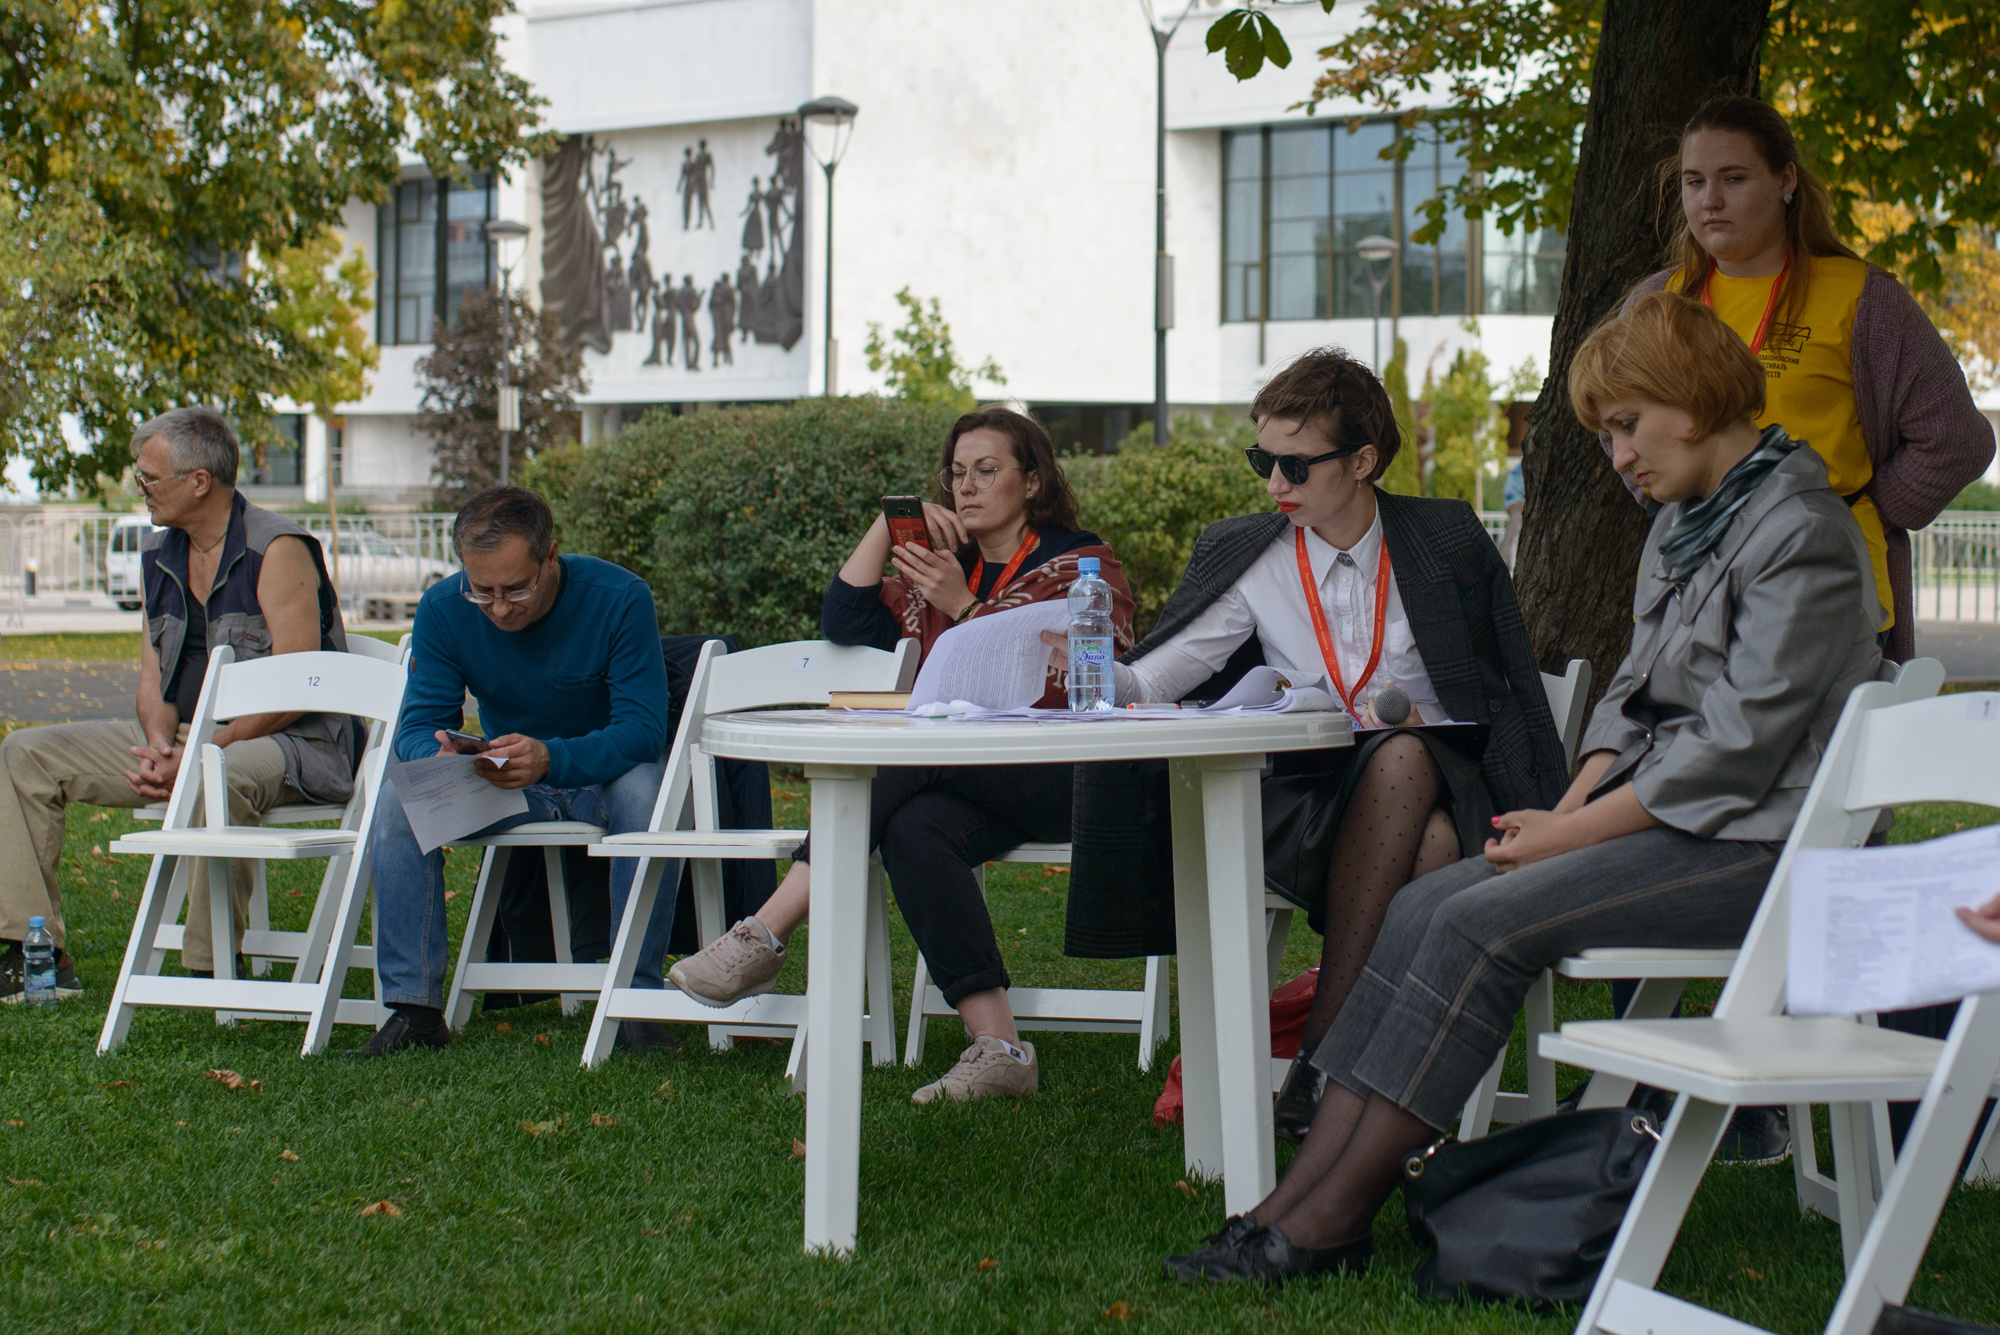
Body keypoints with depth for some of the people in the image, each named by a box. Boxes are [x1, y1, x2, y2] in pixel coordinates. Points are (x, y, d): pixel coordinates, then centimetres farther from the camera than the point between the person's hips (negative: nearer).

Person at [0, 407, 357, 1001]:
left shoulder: (277, 550, -13)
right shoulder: (159, 556, 12)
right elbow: (154, 675, 14)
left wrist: (199, 754, -23)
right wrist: (159, 743, -9)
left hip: (291, 745, -8)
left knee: (219, 776, -43)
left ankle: (212, 971, -31)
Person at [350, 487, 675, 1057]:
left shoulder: (620, 598, -22)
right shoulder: (444, 608, -12)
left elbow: (642, 728, -27)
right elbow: (419, 724, -12)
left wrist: (551, 759, -46)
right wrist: (440, 757, -39)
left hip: (602, 775, -3)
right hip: (501, 780, 3)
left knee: (646, 791, -37)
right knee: (399, 799, -23)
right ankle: (414, 1008, -20)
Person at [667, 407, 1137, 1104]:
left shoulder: (1083, 565, 6)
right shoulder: (942, 565, 25)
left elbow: (1067, 693, -9)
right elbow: (845, 622, 17)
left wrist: (963, 609, -13)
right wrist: (889, 525, 8)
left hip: (1063, 778, -5)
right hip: (969, 785, 5)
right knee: (914, 829, -31)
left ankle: (763, 936, -31)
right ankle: (999, 1051, -38)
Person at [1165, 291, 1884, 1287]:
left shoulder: (1799, 535, -13)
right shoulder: (1681, 523, 16)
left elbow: (1737, 747, -19)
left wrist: (1571, 832, -16)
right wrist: (1568, 807, -1)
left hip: (1749, 843, -9)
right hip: (1654, 819, 9)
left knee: (1483, 925, -23)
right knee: (1424, 906, -10)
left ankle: (1324, 1224, -21)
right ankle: (1300, 1197, -18)